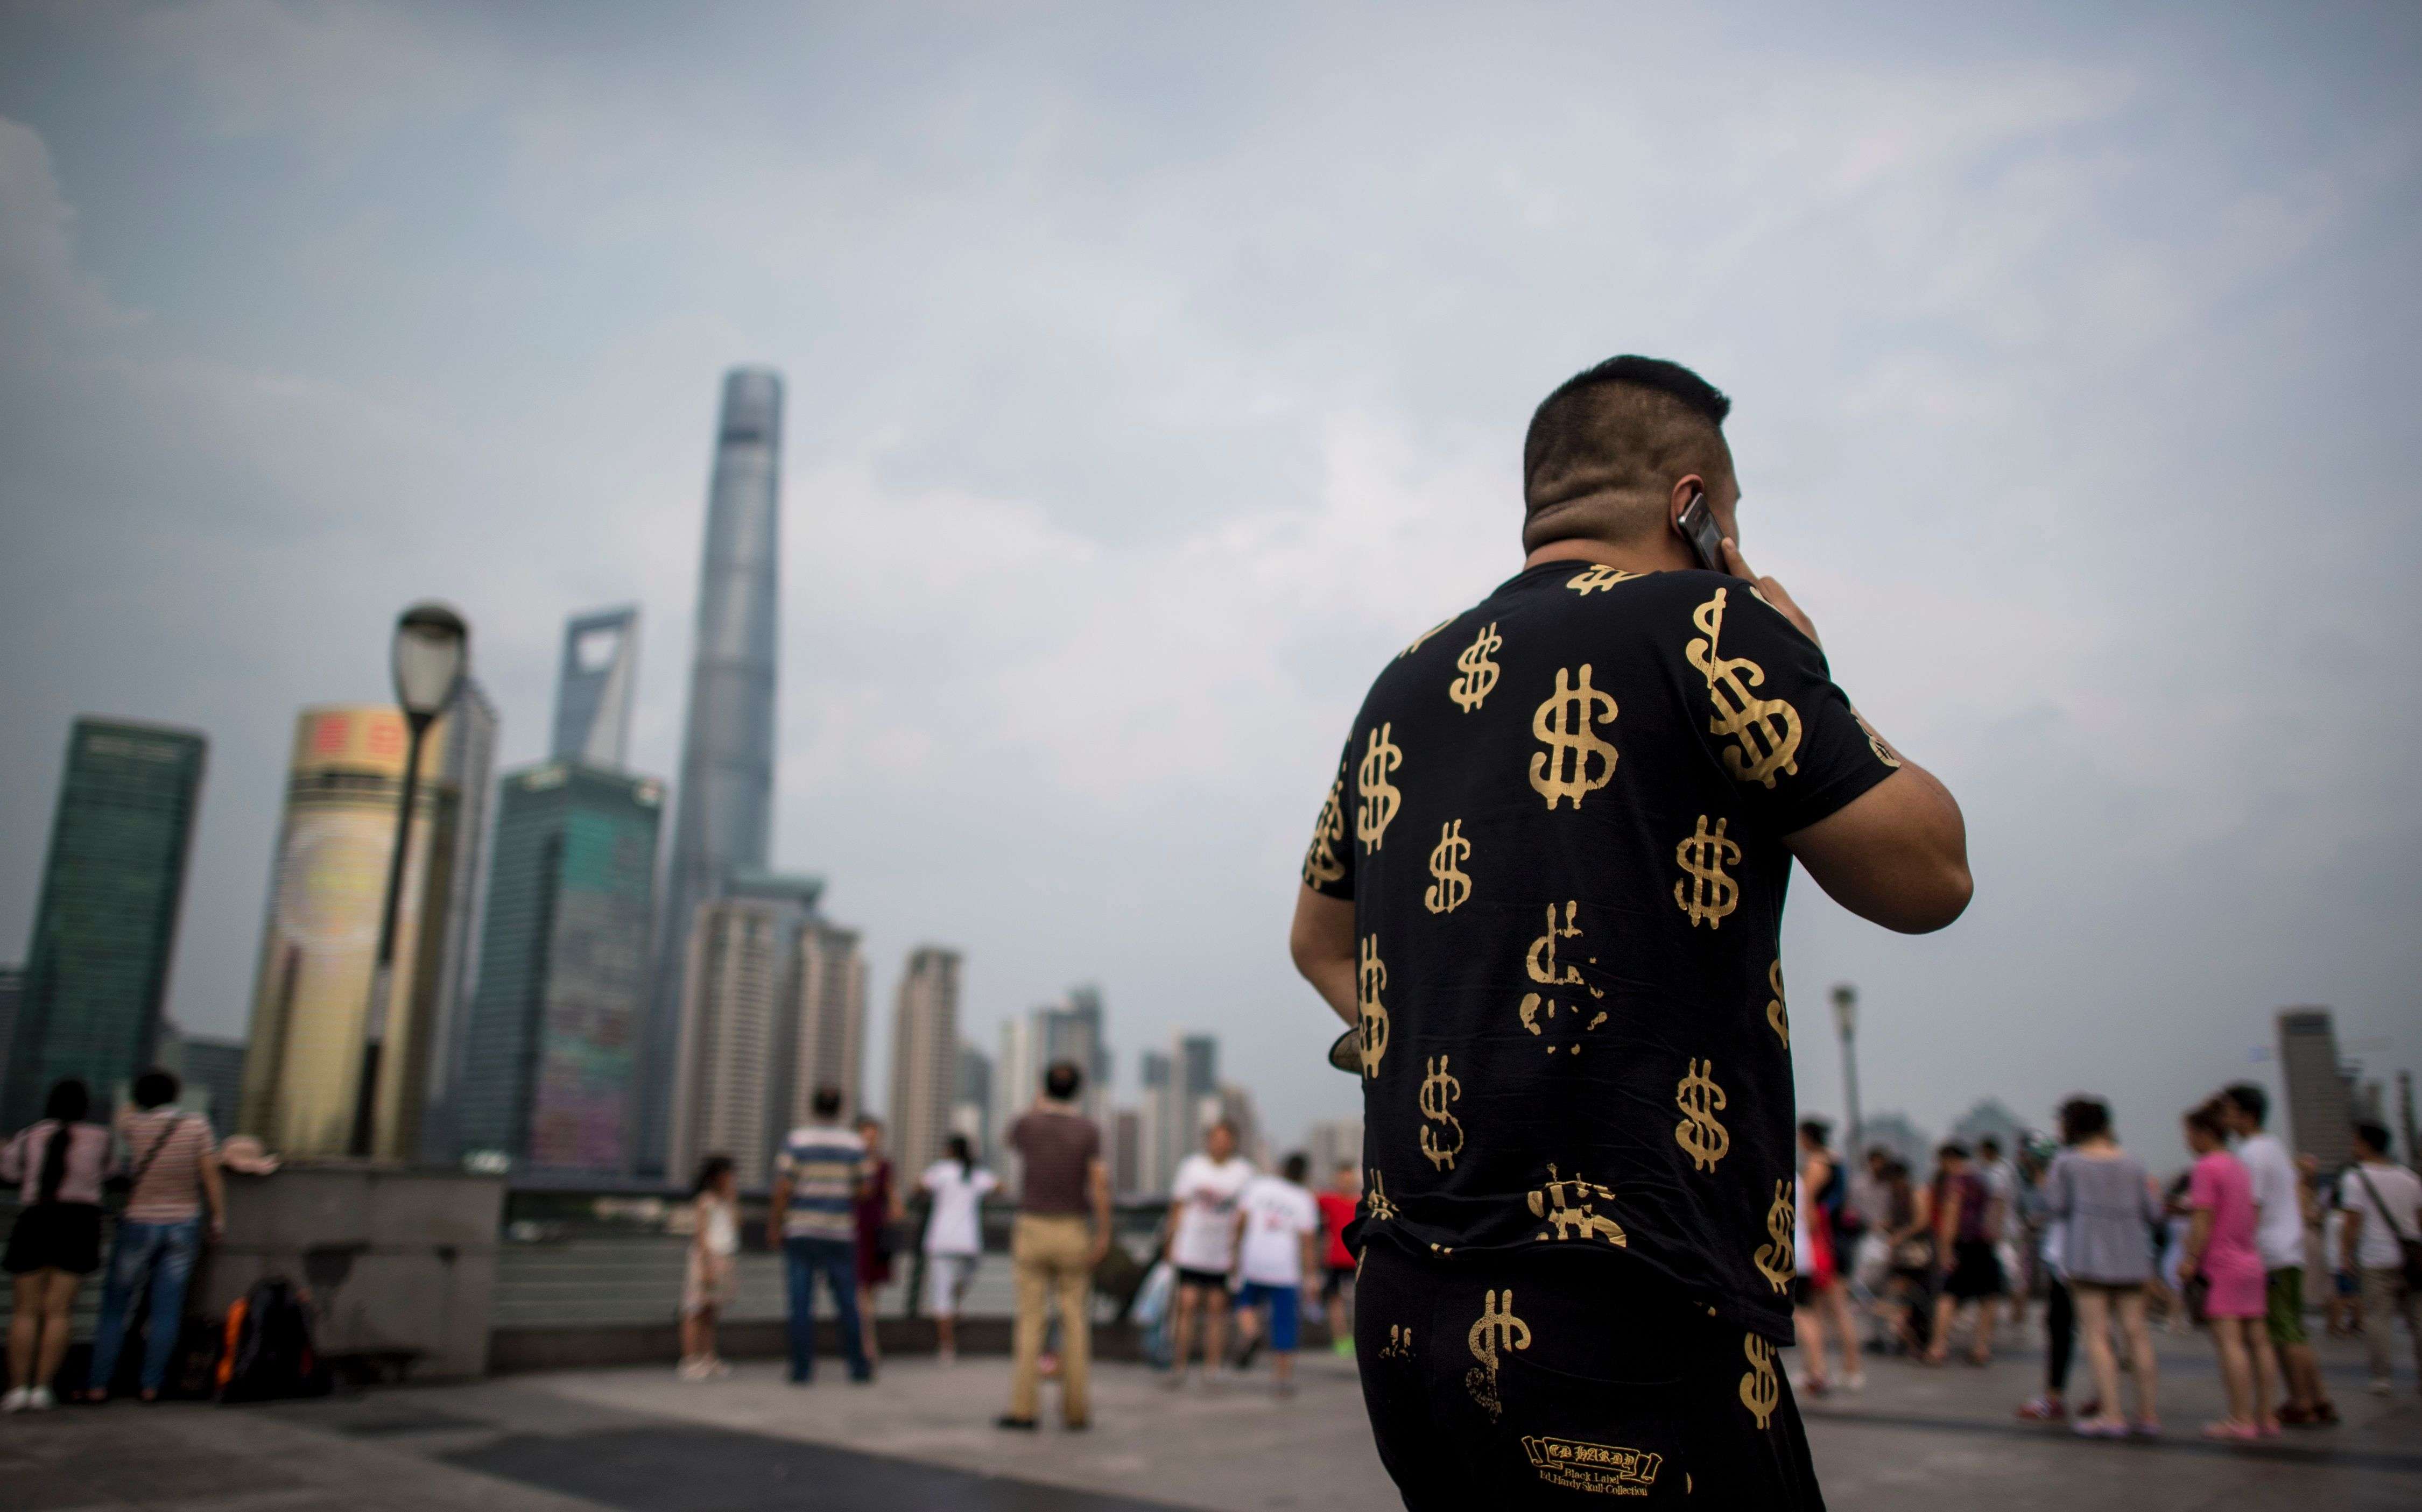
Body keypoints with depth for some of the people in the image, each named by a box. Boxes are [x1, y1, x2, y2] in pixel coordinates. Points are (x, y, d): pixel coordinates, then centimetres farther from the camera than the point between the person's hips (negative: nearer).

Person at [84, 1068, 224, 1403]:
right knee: (166, 1309, 4)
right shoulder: (197, 1125, -7)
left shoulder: (134, 1124, -8)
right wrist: (218, 1216, 3)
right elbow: (211, 1176, -5)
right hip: (184, 1225, 1)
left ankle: (99, 1384, 10)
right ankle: (151, 1385, 6)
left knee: (115, 1306, 10)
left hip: (139, 1224, -1)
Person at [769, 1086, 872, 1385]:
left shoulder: (796, 1141, -4)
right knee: (847, 1303, 9)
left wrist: (774, 1226, 0)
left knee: (801, 1304, 4)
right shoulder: (855, 1145, 1)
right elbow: (863, 1190, 2)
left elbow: (782, 1189, -9)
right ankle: (859, 1366, 12)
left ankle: (802, 1369, 4)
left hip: (800, 1233, -1)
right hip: (840, 1234, 1)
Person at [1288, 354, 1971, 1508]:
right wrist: (1802, 673, 12)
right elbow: (1927, 875, 0)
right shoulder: (1702, 623, -7)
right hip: (1628, 1324, -7)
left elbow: (1321, 942, 25)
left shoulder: (1407, 683, 14)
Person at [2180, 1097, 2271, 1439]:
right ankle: (2265, 1417, 14)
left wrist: (2190, 1260, -13)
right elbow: (2249, 1216, 21)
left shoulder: (2206, 1168, -10)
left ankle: (2240, 1420, -9)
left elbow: (2203, 1221, -15)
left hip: (2221, 1265, -9)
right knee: (2253, 1341, 10)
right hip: (2250, 1261, 9)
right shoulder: (2239, 1167, 16)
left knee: (2229, 1342, -8)